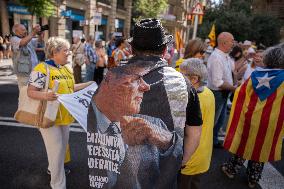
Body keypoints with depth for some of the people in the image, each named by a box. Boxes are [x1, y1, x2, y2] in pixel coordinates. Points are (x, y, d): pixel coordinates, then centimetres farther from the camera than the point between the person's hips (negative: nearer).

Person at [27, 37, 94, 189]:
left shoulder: (66, 68, 9)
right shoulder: (41, 69, -18)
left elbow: (71, 87, 15)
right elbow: (31, 92, -19)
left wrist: (89, 84, 8)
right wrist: (45, 95, -39)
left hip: (64, 115, 8)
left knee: (62, 146, 22)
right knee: (56, 150, 0)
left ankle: (54, 168, 48)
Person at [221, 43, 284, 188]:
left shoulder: (255, 75, -9)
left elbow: (241, 94, -2)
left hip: (250, 119, 1)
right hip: (270, 123, -1)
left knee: (243, 143, 18)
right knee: (261, 148, 16)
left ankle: (231, 169, 32)